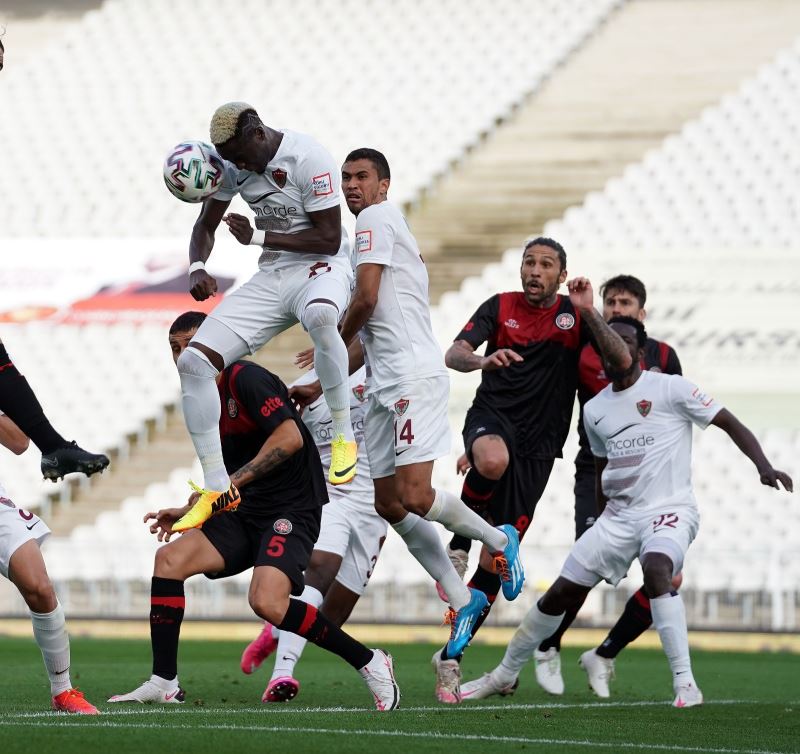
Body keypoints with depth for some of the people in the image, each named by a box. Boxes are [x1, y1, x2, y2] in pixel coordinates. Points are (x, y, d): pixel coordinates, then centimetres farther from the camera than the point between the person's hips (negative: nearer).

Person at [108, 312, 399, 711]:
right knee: (170, 557, -9)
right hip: (245, 513, 8)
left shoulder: (245, 378, -11)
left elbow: (290, 438, -23)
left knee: (267, 602, -28)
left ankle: (368, 662, -11)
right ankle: (164, 684, -4)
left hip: (291, 510, -8)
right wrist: (187, 512, 16)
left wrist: (233, 482, -23)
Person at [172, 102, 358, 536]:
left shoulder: (308, 160, -19)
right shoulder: (231, 163, 1)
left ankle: (344, 434, -25)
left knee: (319, 315, -45)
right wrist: (196, 268, -10)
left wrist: (258, 237, -19)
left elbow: (329, 239, -19)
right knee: (193, 362, -9)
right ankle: (216, 489, -2)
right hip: (270, 277, 7)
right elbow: (206, 224, 12)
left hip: (320, 268, -6)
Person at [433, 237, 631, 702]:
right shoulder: (500, 307, 4)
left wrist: (589, 313, -20)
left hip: (537, 448, 1)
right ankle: (459, 544, -15)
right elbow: (454, 355, -9)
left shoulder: (574, 314, 5)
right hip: (492, 418, -1)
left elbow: (622, 360, -8)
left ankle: (451, 658, 9)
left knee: (496, 560, 0)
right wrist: (482, 360, -31)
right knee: (493, 460, -41)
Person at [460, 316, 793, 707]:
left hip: (669, 510, -6)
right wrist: (601, 529, 27)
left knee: (656, 568, -36)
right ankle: (505, 674, 25)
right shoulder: (594, 410, 12)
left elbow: (730, 423, -6)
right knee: (561, 592, 5)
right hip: (618, 515, 6)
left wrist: (763, 466, -20)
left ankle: (685, 683, -34)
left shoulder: (670, 388, -6)